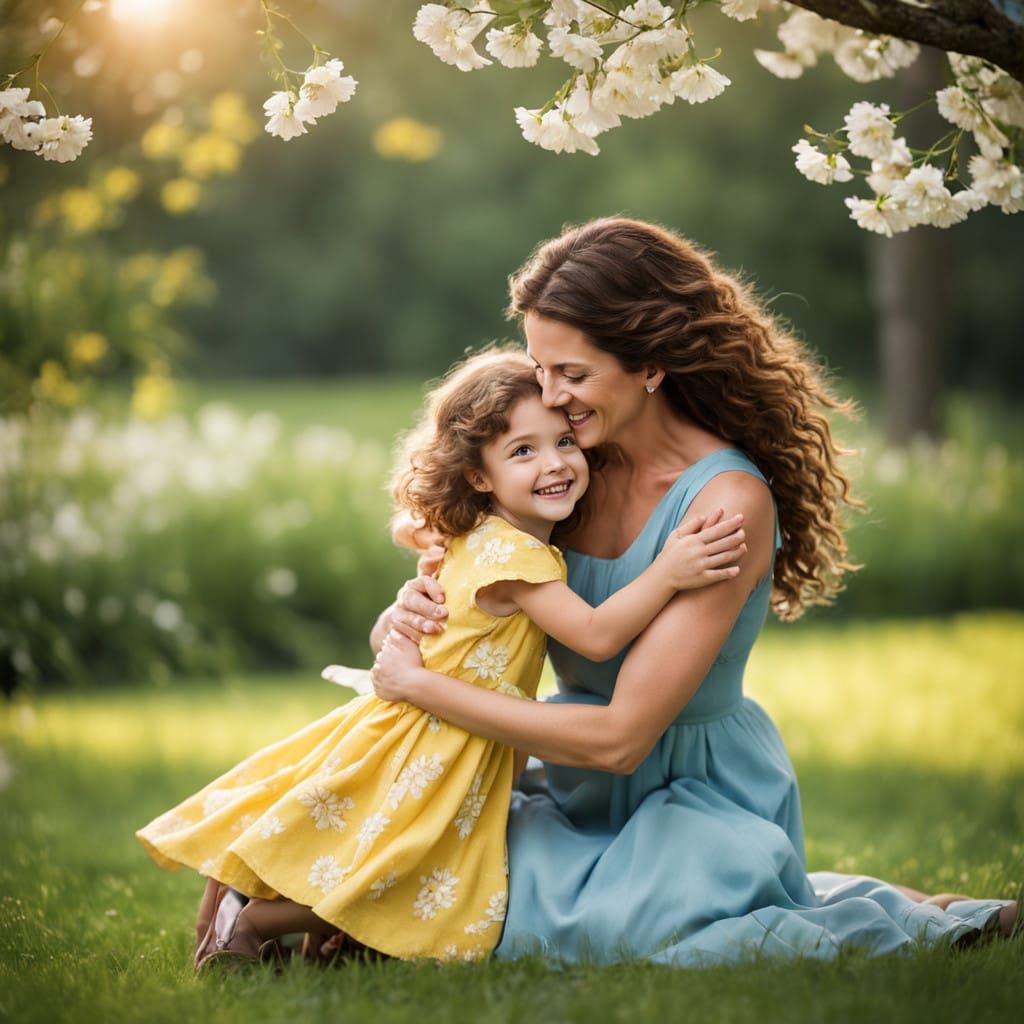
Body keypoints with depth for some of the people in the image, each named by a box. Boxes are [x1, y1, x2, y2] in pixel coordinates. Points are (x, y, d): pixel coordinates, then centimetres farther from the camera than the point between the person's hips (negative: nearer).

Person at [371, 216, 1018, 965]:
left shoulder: (729, 500, -22)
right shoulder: (575, 465, -4)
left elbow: (620, 735, -26)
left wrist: (421, 687, -21)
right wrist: (412, 615, -17)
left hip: (702, 792, -7)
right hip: (582, 791, 7)